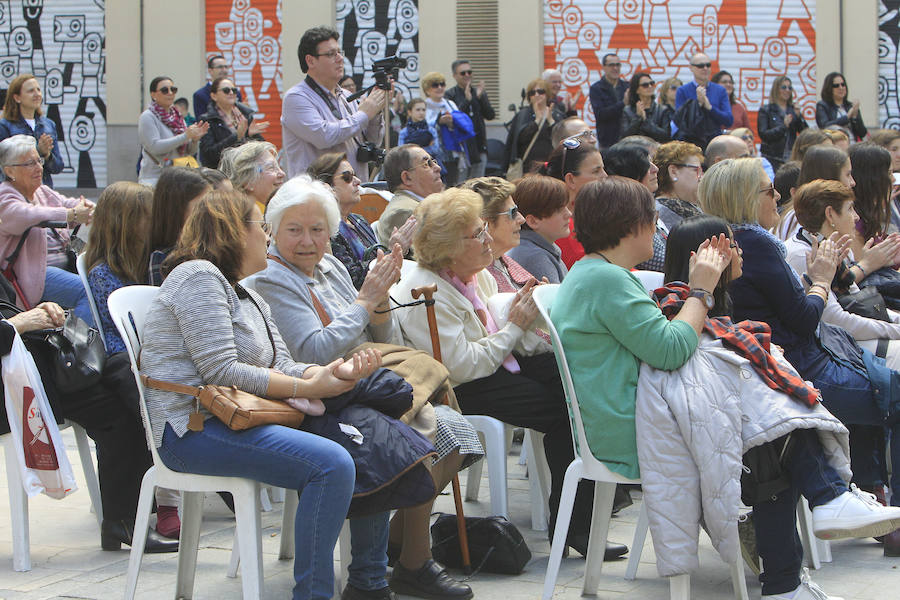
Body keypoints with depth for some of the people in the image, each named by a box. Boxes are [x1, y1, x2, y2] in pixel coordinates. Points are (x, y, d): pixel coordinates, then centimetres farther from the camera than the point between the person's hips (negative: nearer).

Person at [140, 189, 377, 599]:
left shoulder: (251, 299, 26)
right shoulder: (198, 276, -6)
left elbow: (282, 368, 14)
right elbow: (222, 371, -16)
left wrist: (329, 373, -7)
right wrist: (309, 388, -14)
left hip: (237, 419, 10)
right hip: (194, 429, -10)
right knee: (332, 464, -27)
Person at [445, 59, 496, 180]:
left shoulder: (480, 93, 13)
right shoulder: (450, 94, -2)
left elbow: (490, 116, 3)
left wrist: (480, 97, -10)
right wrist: (467, 100, -20)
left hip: (479, 147, 5)